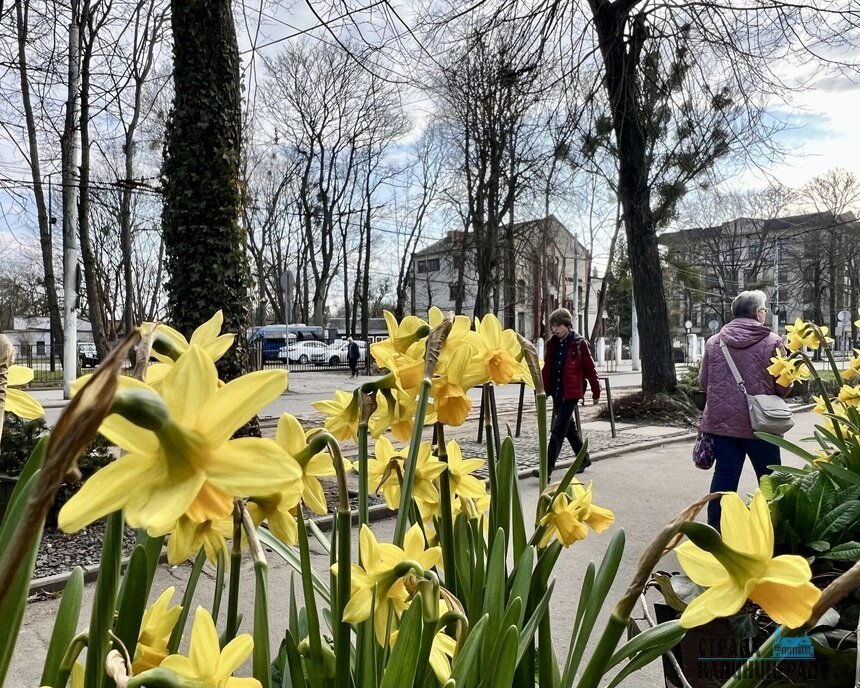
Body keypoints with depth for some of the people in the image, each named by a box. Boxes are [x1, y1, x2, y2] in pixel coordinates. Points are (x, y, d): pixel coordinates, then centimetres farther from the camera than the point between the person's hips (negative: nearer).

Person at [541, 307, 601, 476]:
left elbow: (590, 369, -4)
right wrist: (543, 390, 8)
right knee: (569, 427, 17)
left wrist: (596, 391, 1)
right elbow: (547, 369, 12)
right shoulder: (552, 343, 7)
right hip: (556, 392, 7)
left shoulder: (579, 344, -9)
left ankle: (547, 468, -10)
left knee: (558, 429, -9)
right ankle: (584, 459, 35)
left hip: (571, 393, -7)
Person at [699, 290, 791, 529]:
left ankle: (715, 527, 11)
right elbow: (783, 386, -6)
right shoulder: (771, 342, -8)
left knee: (724, 476, 9)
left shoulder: (714, 342, 2)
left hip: (722, 421, 3)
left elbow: (703, 382, 8)